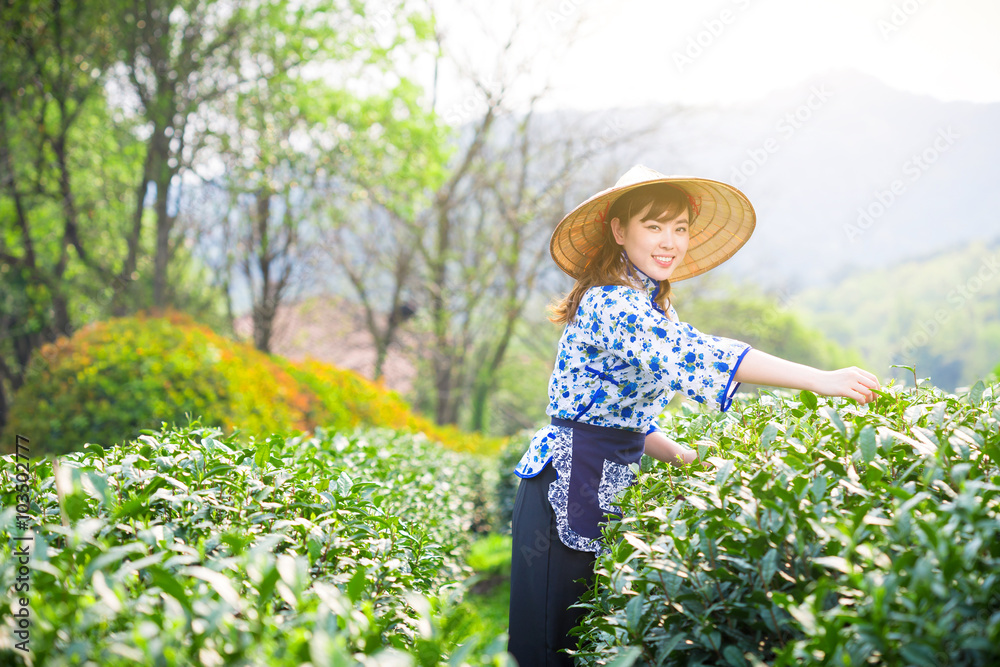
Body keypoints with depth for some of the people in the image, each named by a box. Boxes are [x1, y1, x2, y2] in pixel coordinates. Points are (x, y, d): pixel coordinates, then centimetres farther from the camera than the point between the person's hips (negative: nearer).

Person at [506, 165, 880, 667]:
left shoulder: (650, 307, 14)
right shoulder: (611, 304, -17)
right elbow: (696, 355, -30)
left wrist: (686, 458, 2)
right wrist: (821, 381, -33)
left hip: (608, 484, 9)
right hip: (568, 481, -9)